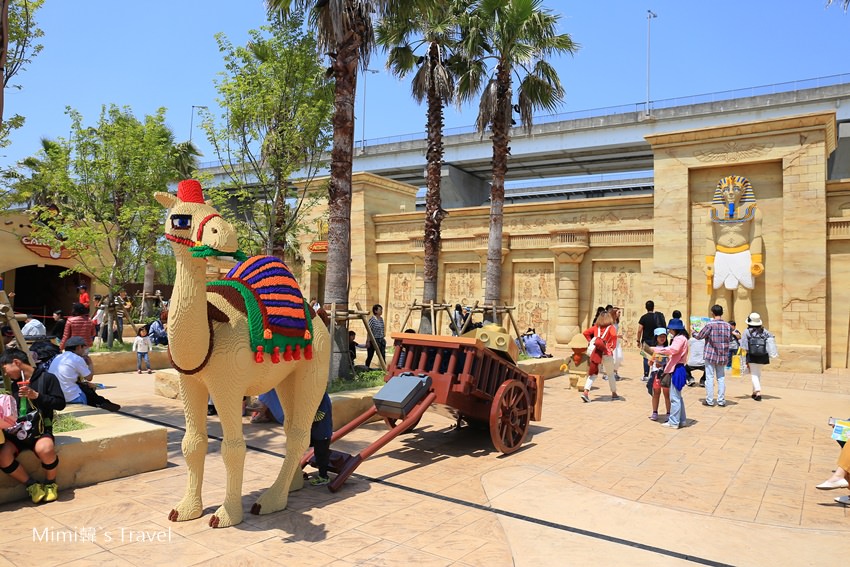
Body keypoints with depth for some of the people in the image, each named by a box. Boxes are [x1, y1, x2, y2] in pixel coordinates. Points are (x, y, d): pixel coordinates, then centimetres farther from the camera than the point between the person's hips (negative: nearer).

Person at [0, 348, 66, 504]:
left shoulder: (46, 377, -1)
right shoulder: (15, 384, 16)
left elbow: (60, 403, -6)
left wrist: (36, 395, -13)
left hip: (41, 430, -5)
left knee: (45, 449, -37)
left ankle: (50, 483, -7)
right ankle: (32, 486, -5)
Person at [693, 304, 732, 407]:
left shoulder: (710, 324, -14)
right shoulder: (727, 326, 0)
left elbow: (699, 336, -7)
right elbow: (730, 338, 12)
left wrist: (694, 334, 14)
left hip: (710, 354, -4)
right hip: (723, 356, 4)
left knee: (710, 377, 2)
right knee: (721, 378, 11)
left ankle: (709, 400, 5)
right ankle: (721, 400, 15)